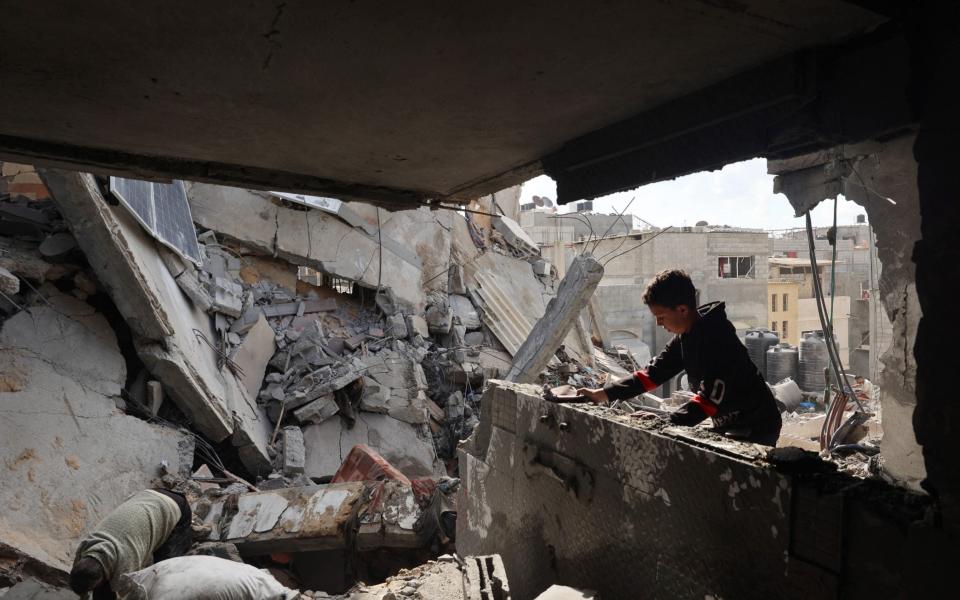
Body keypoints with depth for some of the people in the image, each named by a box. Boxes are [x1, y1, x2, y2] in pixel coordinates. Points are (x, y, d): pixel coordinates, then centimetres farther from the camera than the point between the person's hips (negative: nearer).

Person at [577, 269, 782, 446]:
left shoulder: (716, 336, -25)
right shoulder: (685, 337, 2)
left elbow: (711, 396, -30)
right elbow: (654, 372, 2)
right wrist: (604, 393, -5)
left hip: (755, 428, -8)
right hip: (729, 425, 8)